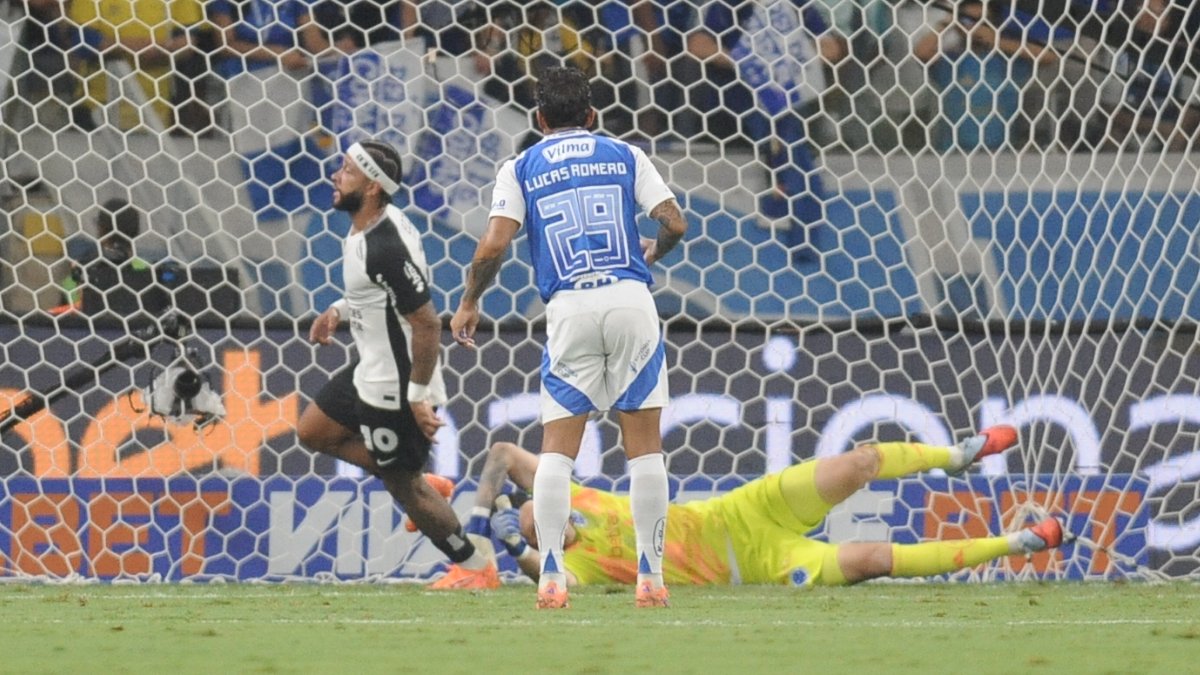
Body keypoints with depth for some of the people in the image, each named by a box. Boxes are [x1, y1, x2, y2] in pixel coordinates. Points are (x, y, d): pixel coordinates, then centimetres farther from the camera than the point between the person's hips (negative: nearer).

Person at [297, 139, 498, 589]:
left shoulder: (385, 248, -30)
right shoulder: (373, 226, 1)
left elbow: (427, 323, -28)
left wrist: (417, 397, -23)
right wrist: (340, 311, 7)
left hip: (395, 386, -10)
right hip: (370, 371, 10)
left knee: (405, 486, 3)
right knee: (313, 432, 20)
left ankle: (476, 566, 19)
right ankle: (419, 487, 21)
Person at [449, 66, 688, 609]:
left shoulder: (521, 169, 10)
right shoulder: (625, 156, 13)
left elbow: (495, 243, -2)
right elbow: (674, 223, 5)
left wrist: (468, 304, 12)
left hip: (568, 308, 0)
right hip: (630, 299, 0)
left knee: (557, 449, 5)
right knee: (644, 446, 6)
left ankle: (551, 576, -6)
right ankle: (650, 575, 4)